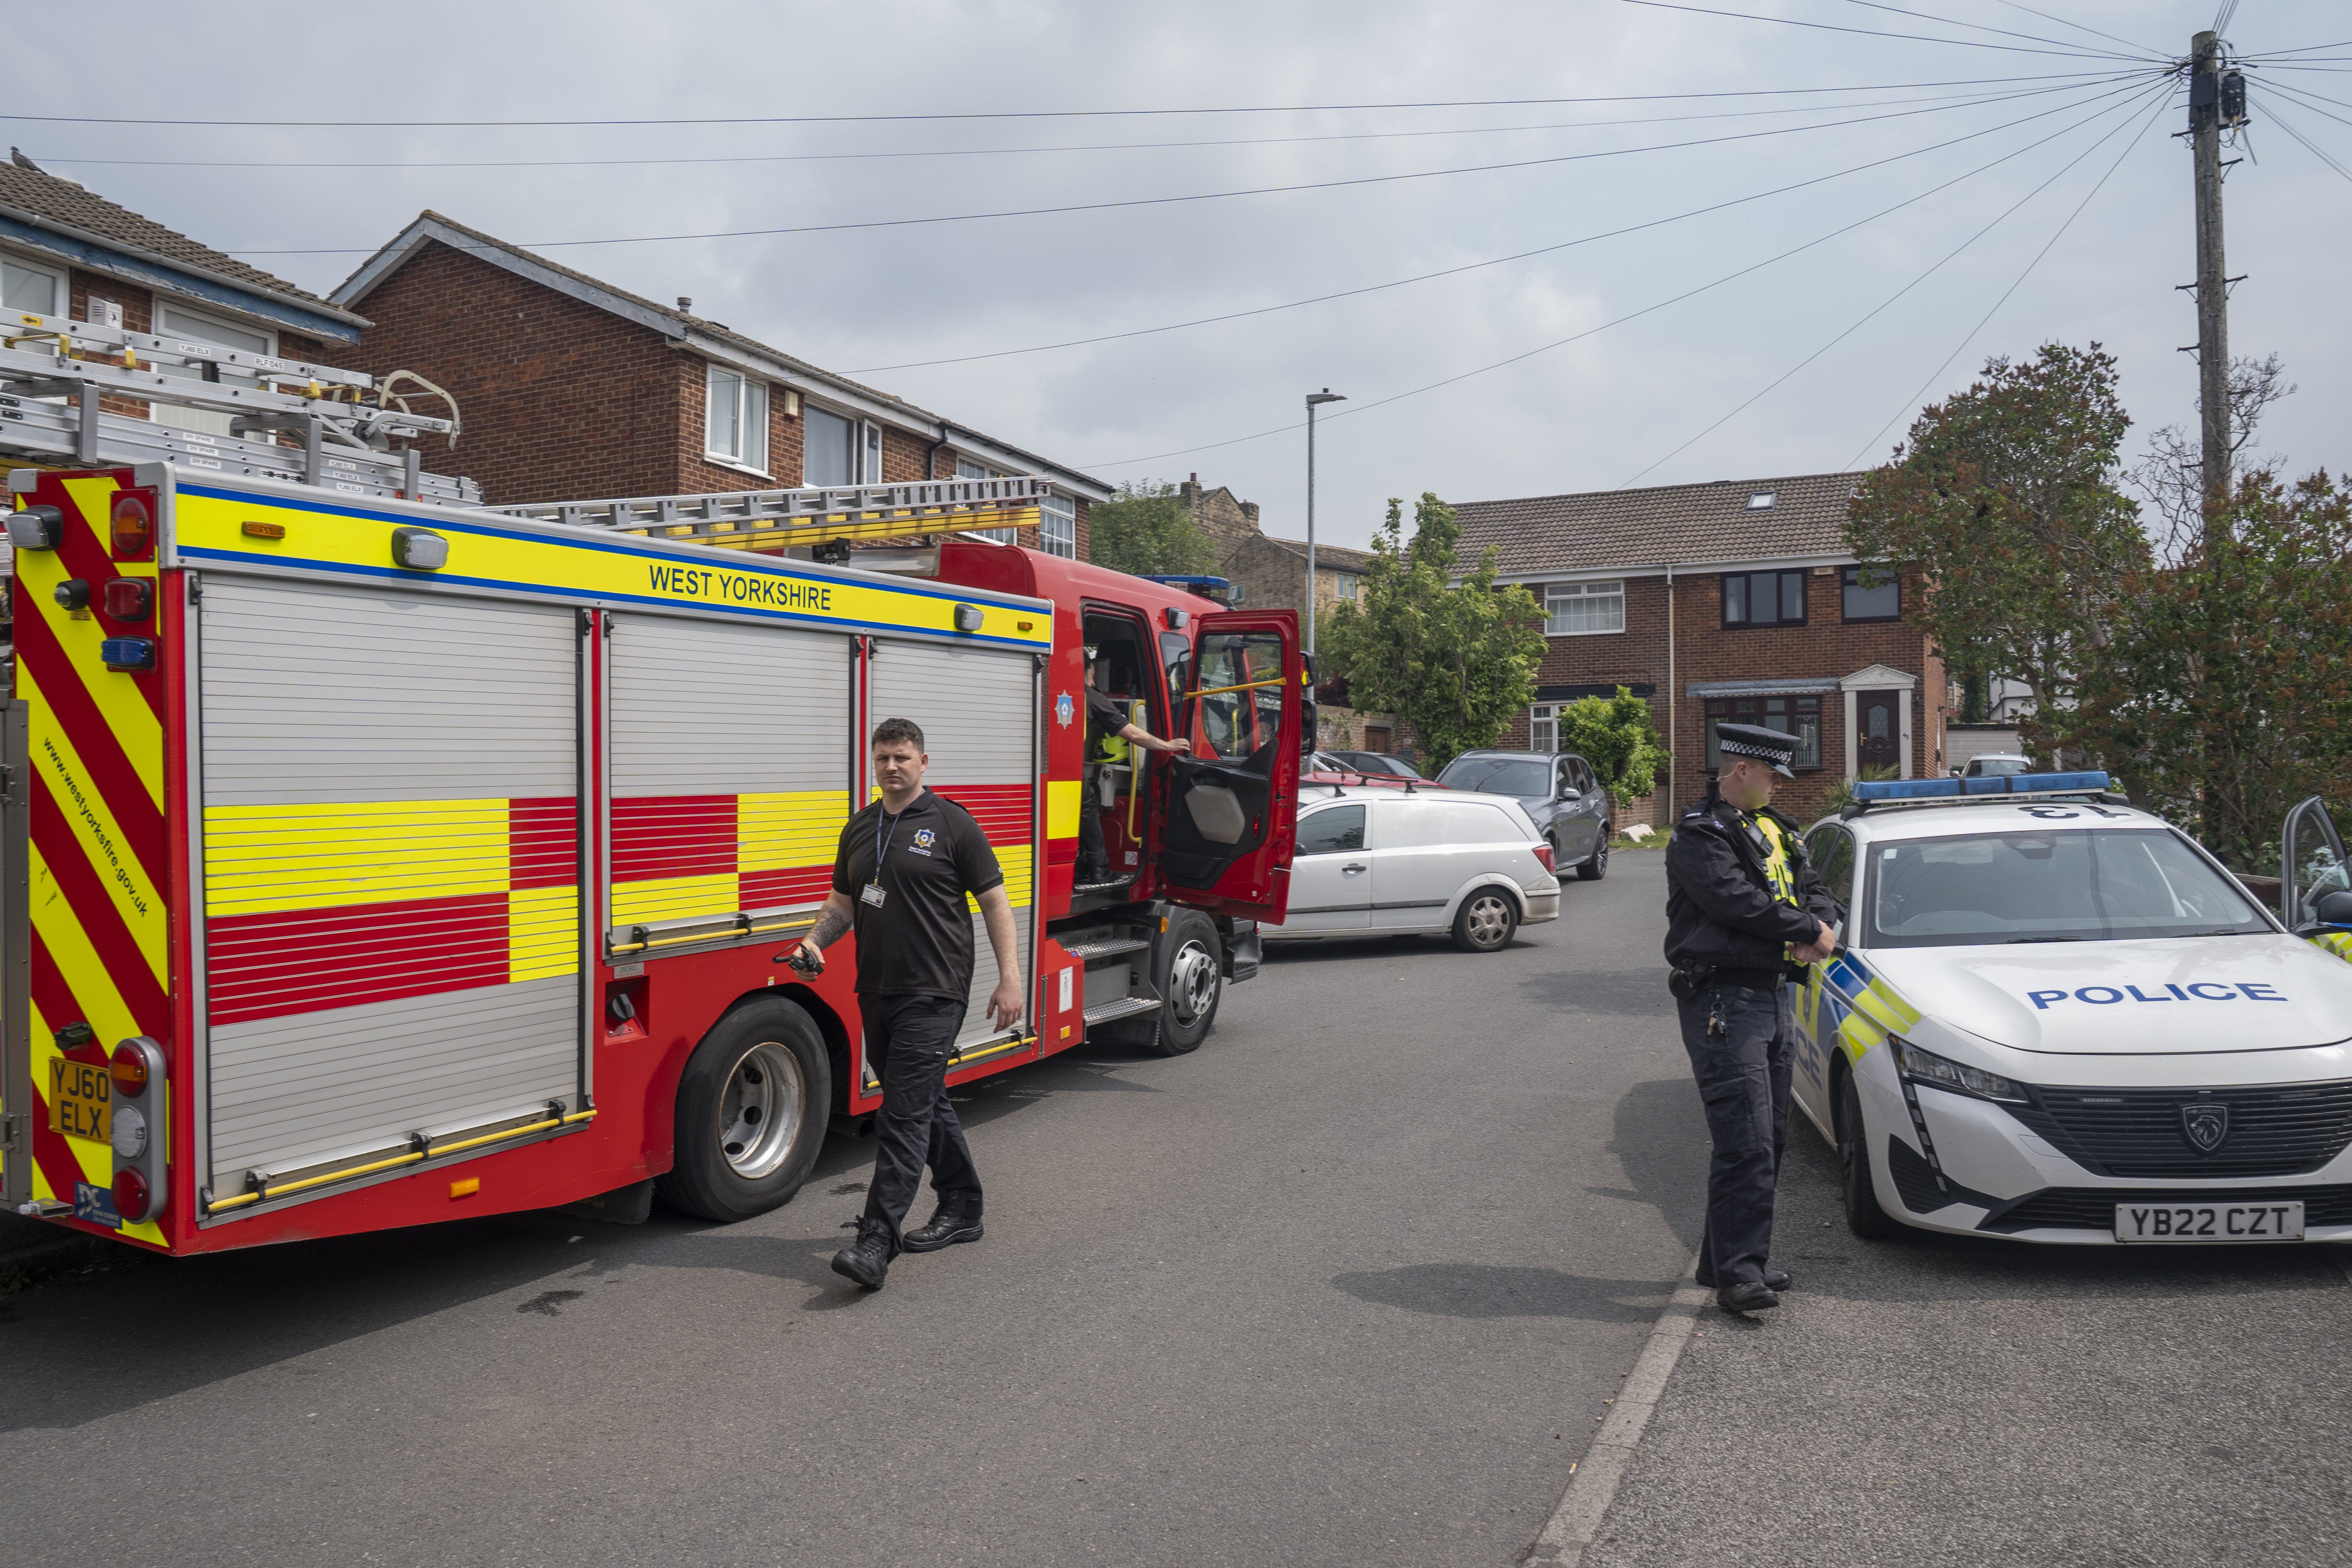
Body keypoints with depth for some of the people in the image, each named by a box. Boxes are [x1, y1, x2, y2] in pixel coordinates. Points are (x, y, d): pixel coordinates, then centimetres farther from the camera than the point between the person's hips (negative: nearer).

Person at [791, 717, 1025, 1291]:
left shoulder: (952, 824, -5)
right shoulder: (859, 829, 13)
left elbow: (995, 903, -5)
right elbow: (843, 902, 21)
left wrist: (1009, 979, -12)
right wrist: (815, 942, 0)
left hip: (933, 994, -7)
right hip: (877, 993, 7)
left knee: (905, 1113, -11)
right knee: (926, 1103, 16)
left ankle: (877, 1242, -12)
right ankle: (962, 1209, 30)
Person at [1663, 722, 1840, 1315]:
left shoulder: (1774, 828, 18)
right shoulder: (1699, 836, -10)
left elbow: (1814, 889, 19)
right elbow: (1740, 902, -22)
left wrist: (1821, 926, -3)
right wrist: (1810, 930, -10)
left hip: (1771, 994, 9)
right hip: (1723, 1001, -9)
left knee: (1770, 1138, 13)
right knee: (1746, 1144, -12)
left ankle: (1724, 1260, 22)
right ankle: (1736, 1273, -7)